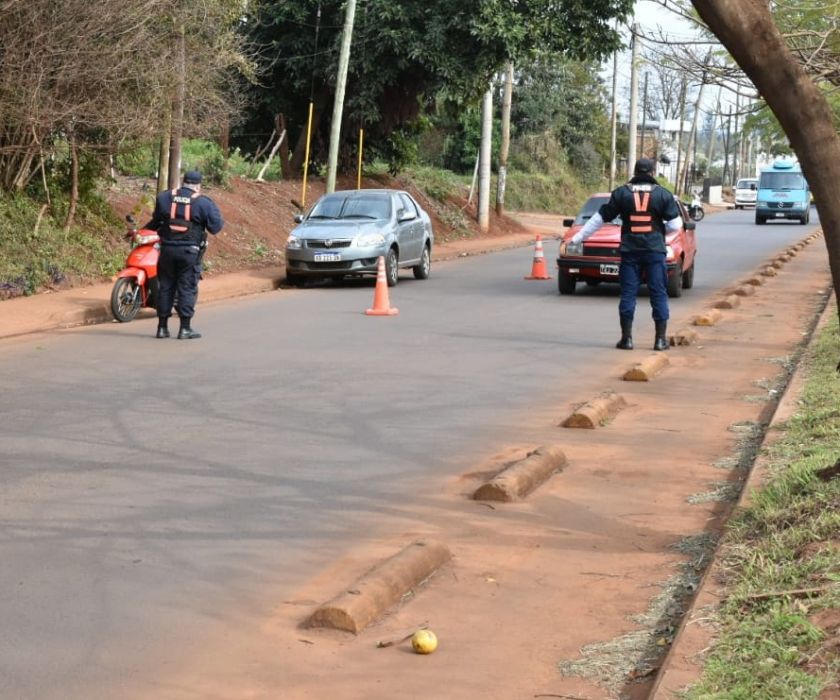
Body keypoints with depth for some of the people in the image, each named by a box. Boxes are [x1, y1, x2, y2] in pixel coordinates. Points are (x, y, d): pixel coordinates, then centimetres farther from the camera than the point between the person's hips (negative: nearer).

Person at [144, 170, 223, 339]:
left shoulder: (164, 197, 6)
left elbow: (155, 222, 15)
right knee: (187, 288, 2)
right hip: (190, 251, -3)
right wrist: (215, 212, 14)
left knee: (165, 287, 10)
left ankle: (162, 327, 13)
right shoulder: (203, 202, -4)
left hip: (167, 249, 3)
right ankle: (185, 328, 0)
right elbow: (215, 227, -2)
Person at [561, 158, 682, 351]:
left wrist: (575, 239, 10)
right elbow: (675, 224, -2)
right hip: (655, 251, -1)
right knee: (659, 295, 5)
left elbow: (599, 219, 5)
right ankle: (661, 339, 4)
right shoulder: (663, 194, 0)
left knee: (628, 295, 6)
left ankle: (627, 338, 4)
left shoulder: (621, 193, 3)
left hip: (630, 251, 1)